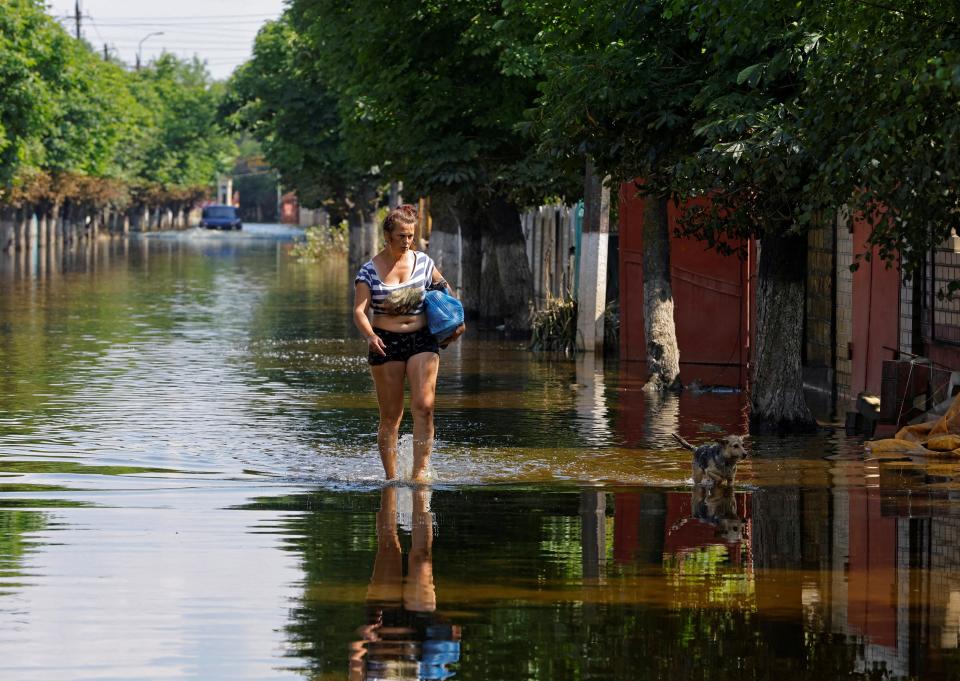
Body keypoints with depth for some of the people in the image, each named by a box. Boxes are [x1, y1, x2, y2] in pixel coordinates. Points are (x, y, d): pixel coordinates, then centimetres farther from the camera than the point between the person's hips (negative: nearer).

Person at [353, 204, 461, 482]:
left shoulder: (423, 262, 4)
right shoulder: (369, 271, -4)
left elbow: (442, 288, 21)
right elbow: (359, 310, -11)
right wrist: (370, 336, -30)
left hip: (422, 341, 2)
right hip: (386, 344, -1)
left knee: (424, 406, -15)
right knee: (391, 414, 2)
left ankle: (421, 470, -14)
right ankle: (390, 478, 10)